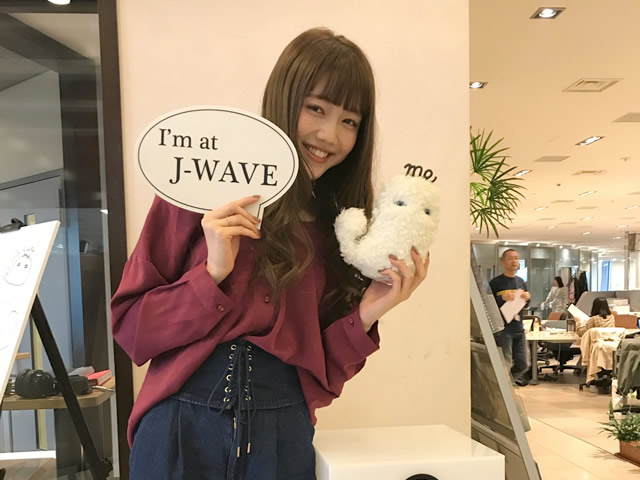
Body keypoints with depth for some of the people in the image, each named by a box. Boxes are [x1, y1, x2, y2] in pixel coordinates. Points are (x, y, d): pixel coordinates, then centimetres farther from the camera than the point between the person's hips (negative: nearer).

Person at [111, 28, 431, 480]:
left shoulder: (342, 226, 1)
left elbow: (319, 374, 2)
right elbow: (131, 326, -7)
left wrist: (365, 314, -13)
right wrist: (213, 275, -20)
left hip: (283, 437, 3)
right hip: (181, 429, -2)